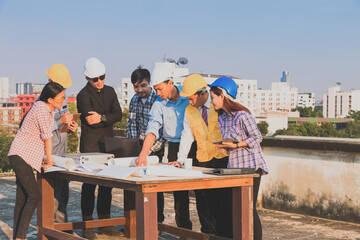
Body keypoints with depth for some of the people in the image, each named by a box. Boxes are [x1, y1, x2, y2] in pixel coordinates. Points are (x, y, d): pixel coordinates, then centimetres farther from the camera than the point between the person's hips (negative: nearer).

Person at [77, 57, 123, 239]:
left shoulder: (109, 91, 12)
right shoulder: (83, 95, -7)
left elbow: (118, 115, 0)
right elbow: (90, 121, -16)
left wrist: (102, 118, -14)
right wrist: (108, 118, -10)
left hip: (108, 142, 6)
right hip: (90, 144, -6)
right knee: (89, 184, -4)